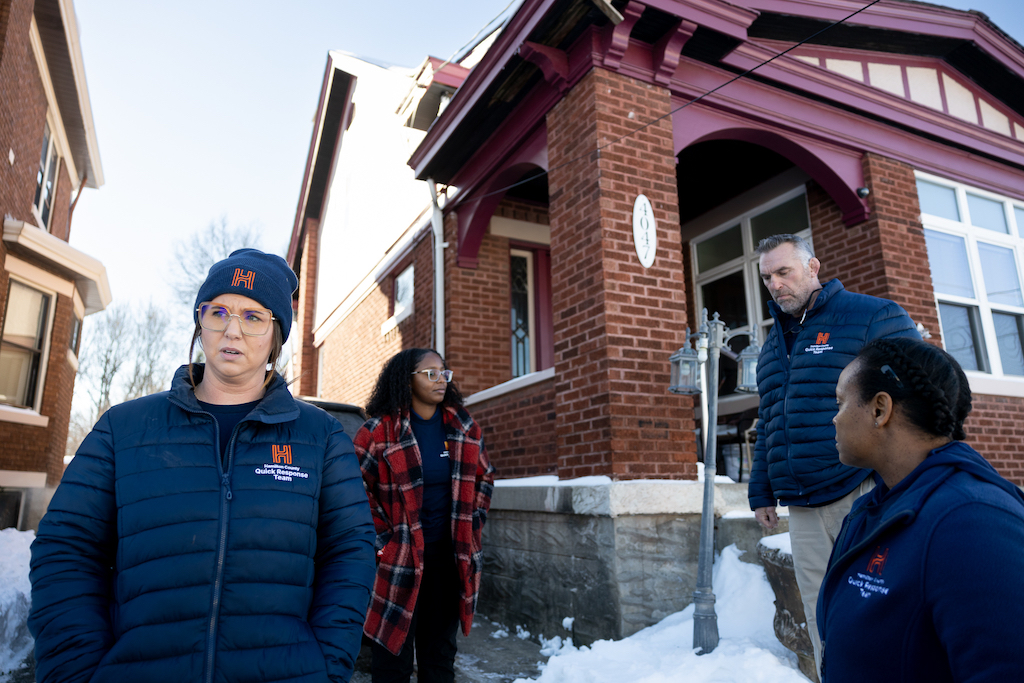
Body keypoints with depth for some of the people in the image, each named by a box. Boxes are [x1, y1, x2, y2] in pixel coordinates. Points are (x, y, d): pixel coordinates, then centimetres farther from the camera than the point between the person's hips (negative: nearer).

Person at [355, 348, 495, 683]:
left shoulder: (465, 429, 5)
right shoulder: (379, 431, -9)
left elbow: (484, 477, 16)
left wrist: (471, 525, 8)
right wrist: (383, 540, -9)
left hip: (450, 555, 4)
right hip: (399, 556, -4)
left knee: (441, 654, 17)